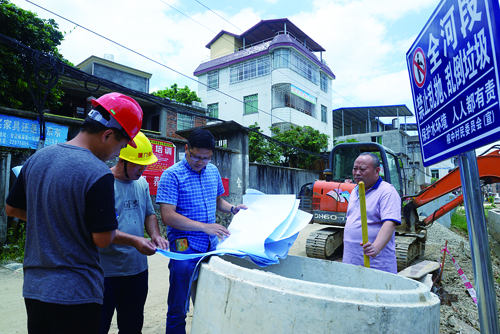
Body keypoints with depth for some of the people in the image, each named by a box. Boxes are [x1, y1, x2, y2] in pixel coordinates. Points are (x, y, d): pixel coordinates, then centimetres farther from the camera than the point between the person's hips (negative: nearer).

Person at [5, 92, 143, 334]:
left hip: (33, 287, 7)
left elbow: (12, 209, 13)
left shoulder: (37, 158, 1)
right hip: (75, 293, -7)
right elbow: (103, 239, -18)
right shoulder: (99, 174, -23)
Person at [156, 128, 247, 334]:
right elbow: (168, 216, -19)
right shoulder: (172, 175, -12)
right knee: (178, 307, 8)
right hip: (185, 248, -5)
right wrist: (204, 227, -24)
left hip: (211, 246, 6)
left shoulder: (213, 171, 7)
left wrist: (232, 208, 1)